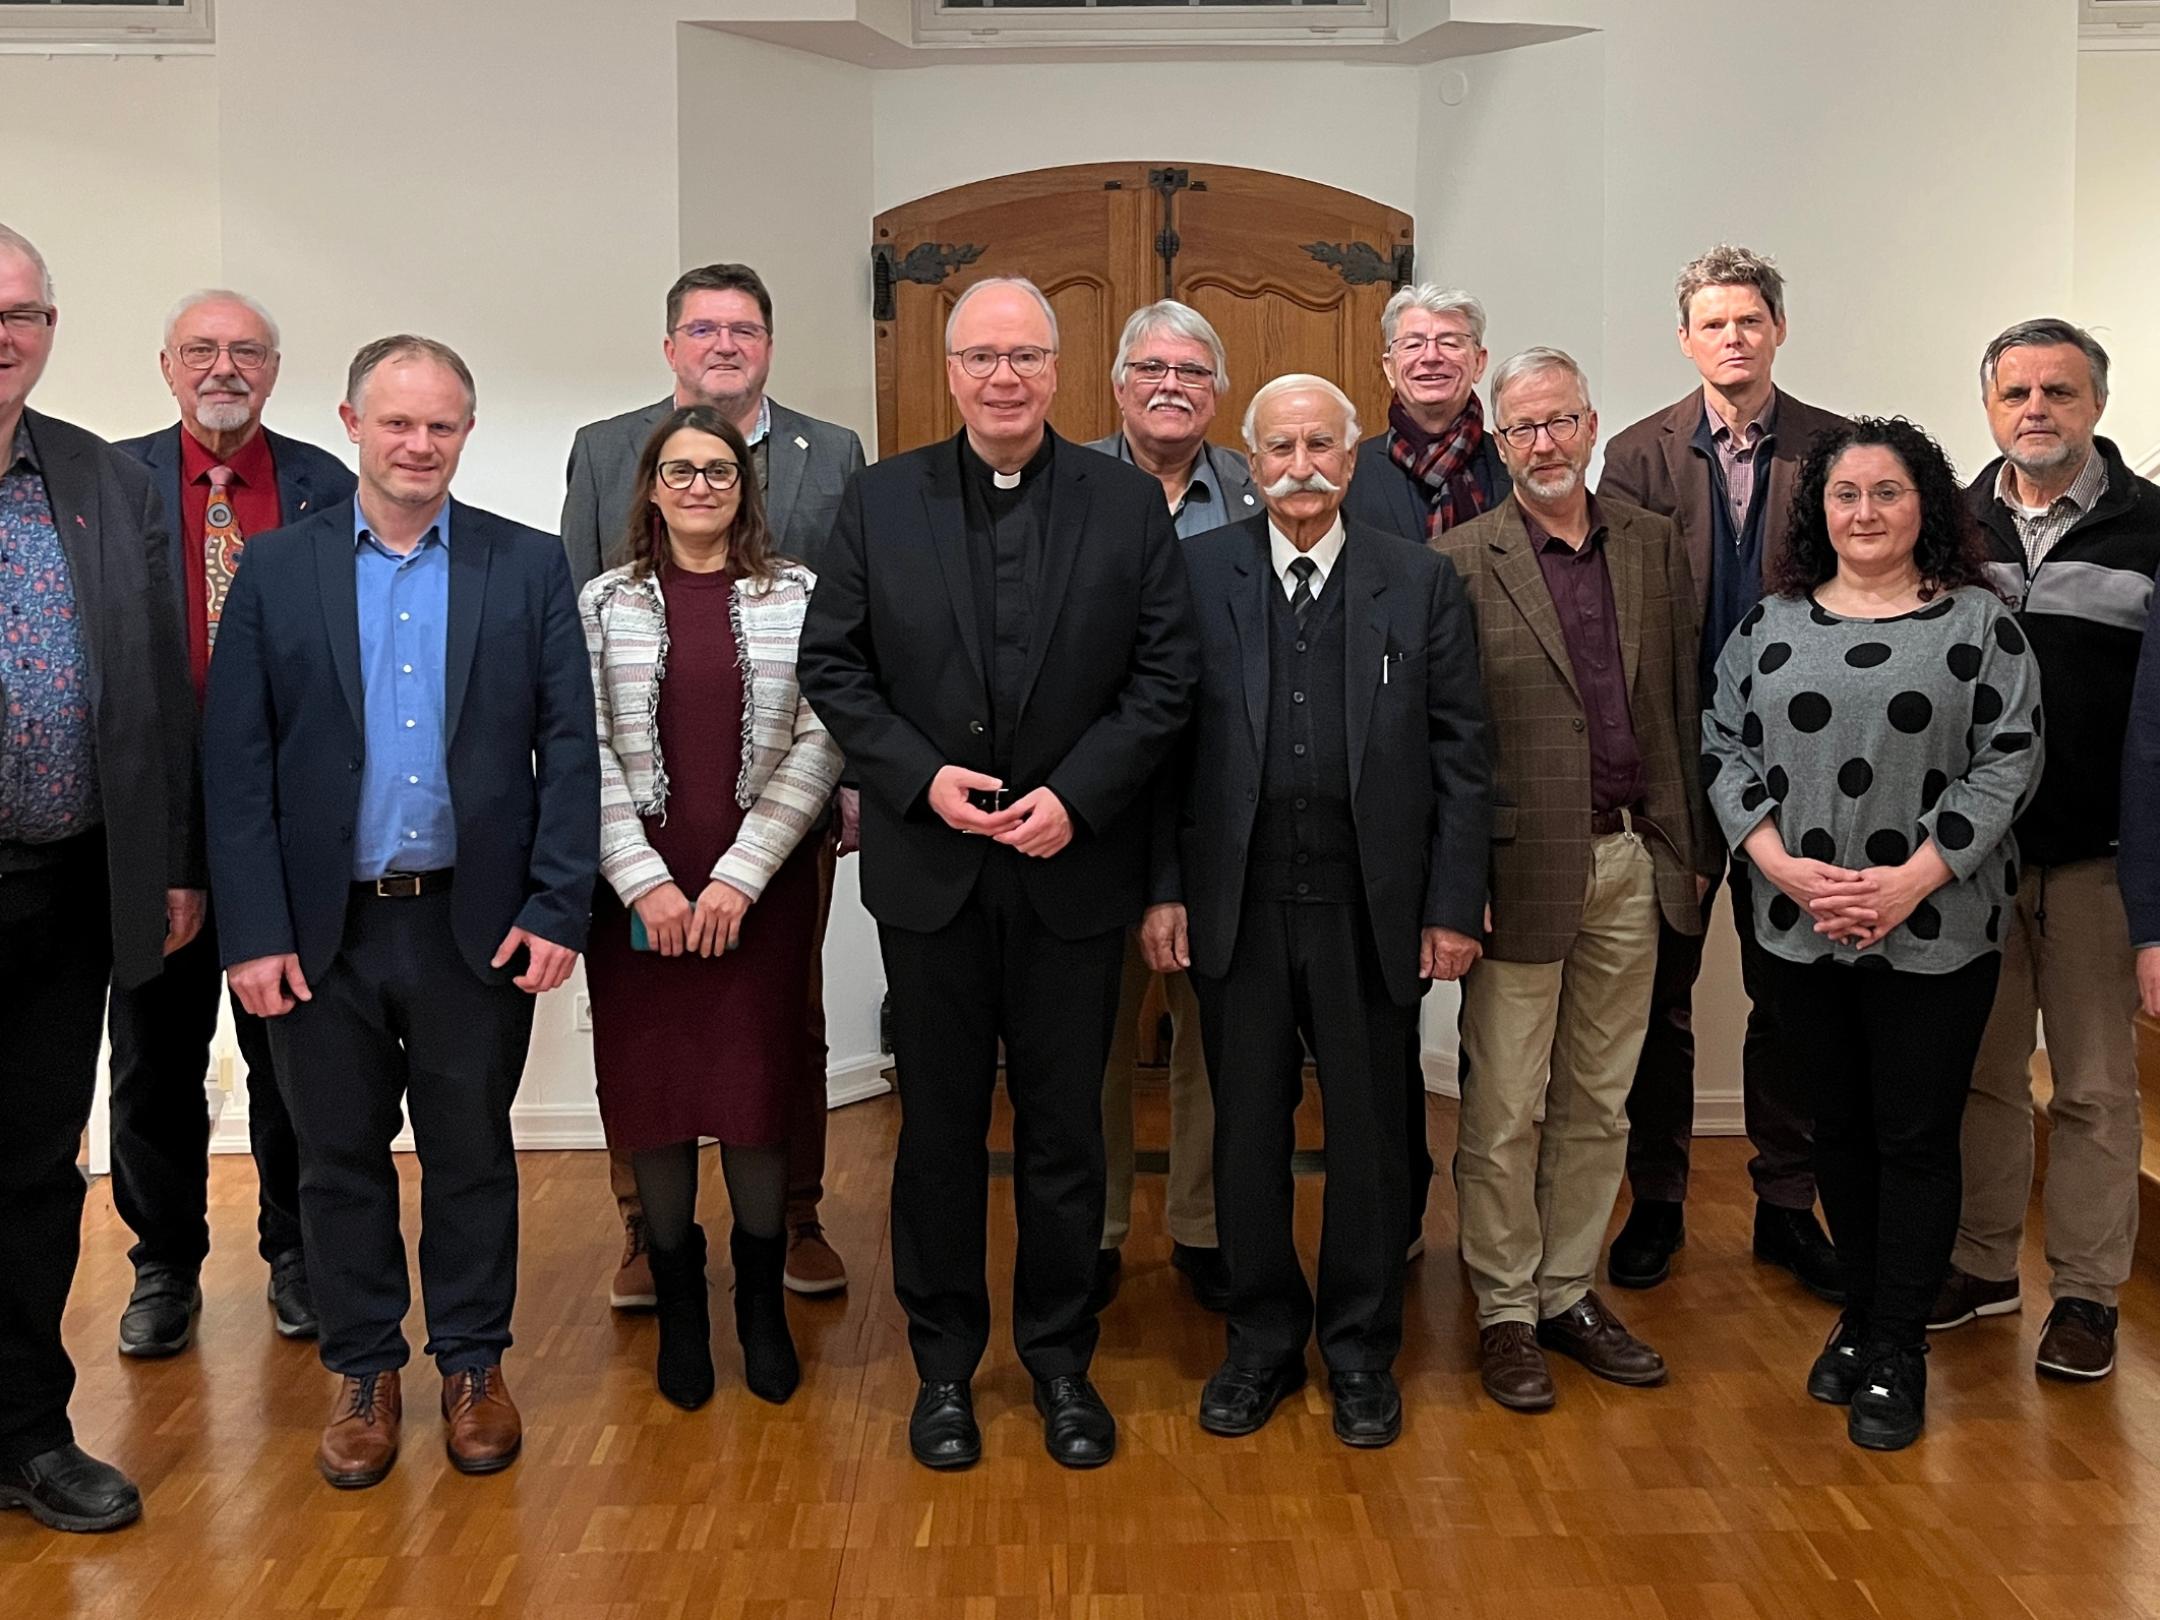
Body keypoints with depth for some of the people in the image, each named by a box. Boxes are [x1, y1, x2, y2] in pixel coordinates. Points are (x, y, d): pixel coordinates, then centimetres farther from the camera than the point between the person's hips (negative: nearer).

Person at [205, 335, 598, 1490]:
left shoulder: (529, 567, 2)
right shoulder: (276, 571, 2)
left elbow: (569, 746, -2)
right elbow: (236, 764, -1)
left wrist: (558, 908, -9)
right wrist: (252, 930, -8)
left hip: (477, 922, 0)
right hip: (323, 928, 1)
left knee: (472, 1153, 11)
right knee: (340, 1160, 12)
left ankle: (472, 1364, 28)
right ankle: (363, 1371, 29)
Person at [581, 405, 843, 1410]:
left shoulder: (797, 596, 4)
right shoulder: (604, 604, 6)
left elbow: (819, 743, -2)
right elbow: (586, 753, 1)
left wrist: (740, 875, -10)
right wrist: (646, 881, -9)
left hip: (762, 890, -1)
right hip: (636, 889, 1)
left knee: (756, 1096, 0)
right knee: (652, 1097, 5)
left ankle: (762, 1306, 20)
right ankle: (678, 1307, 22)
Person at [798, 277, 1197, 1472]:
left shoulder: (1128, 503, 2)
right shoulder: (881, 500, 3)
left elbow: (1164, 677, -2)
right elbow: (831, 665, 1)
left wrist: (1075, 795, -13)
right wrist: (923, 777, -12)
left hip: (1072, 868, 0)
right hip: (929, 868, 1)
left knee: (1064, 1128, 9)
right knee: (939, 1127, 10)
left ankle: (1060, 1358, 26)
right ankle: (944, 1362, 26)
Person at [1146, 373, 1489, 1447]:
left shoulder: (1422, 581, 3)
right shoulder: (1196, 573, 2)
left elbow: (1461, 753, 2)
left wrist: (1454, 905, -3)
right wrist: (1162, 888, -3)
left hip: (1372, 905, 0)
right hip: (1237, 904, 0)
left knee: (1370, 1133, 10)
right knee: (1248, 1128, 10)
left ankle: (1360, 1349, 27)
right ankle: (1261, 1340, 28)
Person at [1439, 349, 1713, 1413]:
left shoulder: (1653, 544, 9)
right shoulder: (1462, 561, -5)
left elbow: (1684, 700, 12)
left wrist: (1694, 845, 9)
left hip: (1633, 863, 5)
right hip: (1522, 870, -4)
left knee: (1599, 1100, 13)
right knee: (1504, 1109, 3)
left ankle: (1570, 1292, 26)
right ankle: (1506, 1312, 17)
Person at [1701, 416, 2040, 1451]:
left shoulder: (1977, 621, -1)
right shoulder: (1770, 623, 7)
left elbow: (2009, 759, -6)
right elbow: (1726, 747, 5)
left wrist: (1911, 881, -15)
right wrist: (1781, 864, -10)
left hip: (1934, 930, -3)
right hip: (1800, 929, 3)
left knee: (1916, 1136, 3)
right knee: (1838, 1129, 13)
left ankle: (1897, 1351, 16)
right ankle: (1862, 1316, 30)